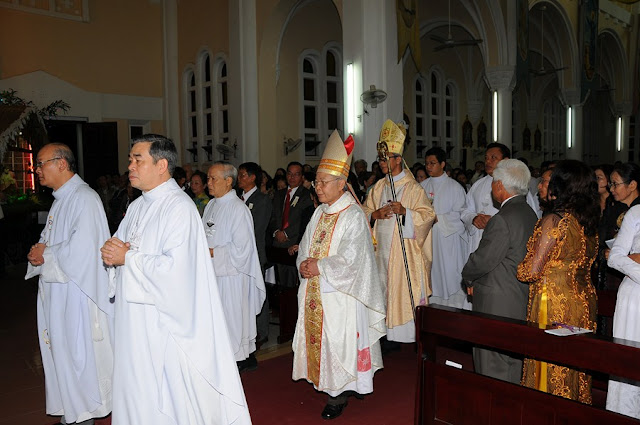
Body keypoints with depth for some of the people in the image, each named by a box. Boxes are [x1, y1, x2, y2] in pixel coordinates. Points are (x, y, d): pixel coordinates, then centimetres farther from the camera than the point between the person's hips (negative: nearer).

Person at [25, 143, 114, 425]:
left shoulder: (84, 198, -16)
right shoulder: (60, 200, 16)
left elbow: (81, 248, -25)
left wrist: (45, 256, -13)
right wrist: (39, 251, 1)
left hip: (78, 295, -10)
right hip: (57, 295, 10)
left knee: (82, 355, 0)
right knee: (63, 352, 16)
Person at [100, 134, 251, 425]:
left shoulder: (179, 207, -16)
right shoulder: (137, 207, 13)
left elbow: (176, 267, -25)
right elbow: (119, 248, 18)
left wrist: (128, 258, -16)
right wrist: (111, 253, -5)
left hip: (164, 322, -8)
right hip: (134, 322, 8)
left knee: (169, 399, 3)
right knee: (136, 388, 17)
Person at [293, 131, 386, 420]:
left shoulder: (353, 216, -13)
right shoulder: (319, 213, 11)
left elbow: (350, 258, -20)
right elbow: (305, 246, 14)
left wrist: (319, 267, -16)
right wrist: (305, 264, -5)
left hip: (339, 295, -7)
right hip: (315, 291, 7)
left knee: (338, 339, 0)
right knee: (318, 337, 13)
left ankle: (339, 395, 13)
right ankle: (327, 382, 29)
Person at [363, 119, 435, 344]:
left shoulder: (413, 188, -6)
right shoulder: (379, 187, 12)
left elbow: (428, 214, -10)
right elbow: (365, 212, 15)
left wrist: (404, 211, -25)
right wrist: (375, 214, -7)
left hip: (405, 252, -6)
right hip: (382, 248, 6)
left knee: (405, 291, -4)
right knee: (384, 289, 8)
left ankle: (410, 333, 7)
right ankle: (388, 332, 18)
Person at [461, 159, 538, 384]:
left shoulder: (503, 219, -21)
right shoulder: (530, 214, 8)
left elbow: (483, 259, -19)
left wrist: (469, 278, 0)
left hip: (498, 304, -10)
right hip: (522, 299, 10)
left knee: (493, 365, 1)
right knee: (514, 360, 19)